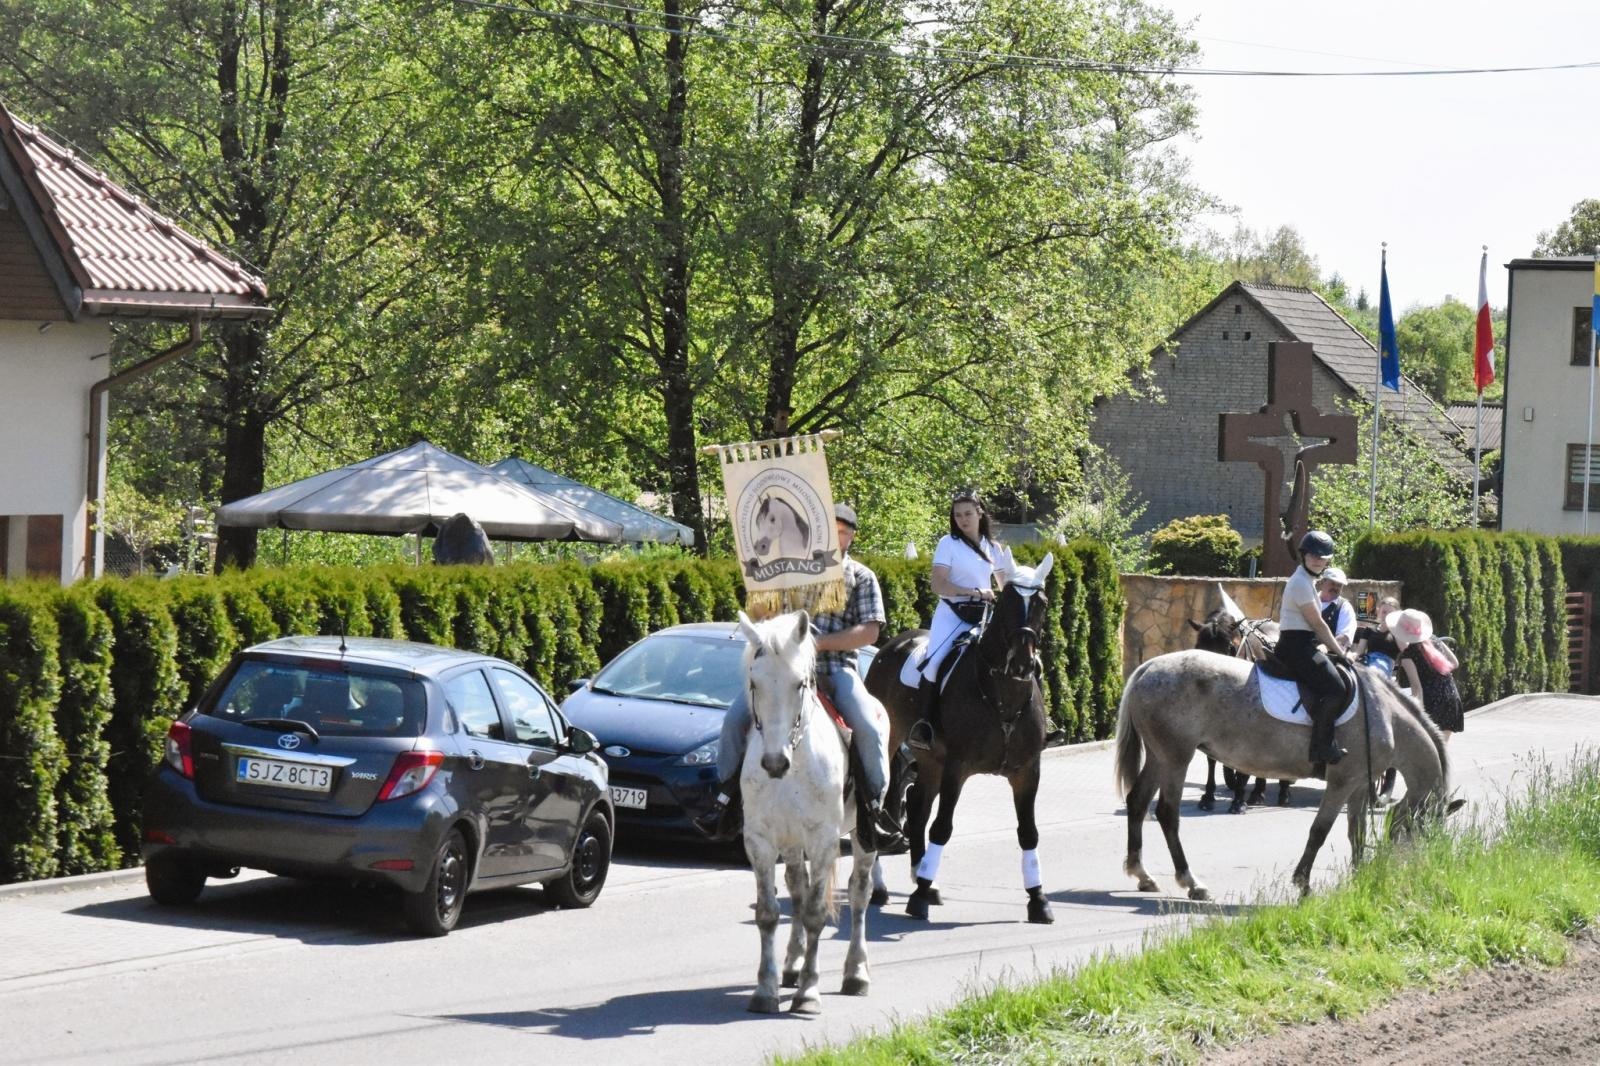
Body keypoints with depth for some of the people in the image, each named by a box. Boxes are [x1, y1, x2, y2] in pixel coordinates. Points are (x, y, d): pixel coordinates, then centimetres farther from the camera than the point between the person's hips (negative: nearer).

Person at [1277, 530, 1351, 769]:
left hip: (1306, 645, 11)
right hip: (1297, 646, -11)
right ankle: (1322, 747, -21)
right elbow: (1318, 623, -12)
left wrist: (1325, 645, 8)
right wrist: (1340, 652, -5)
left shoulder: (1308, 581, 20)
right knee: (1334, 688, -23)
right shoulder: (1301, 583, -13)